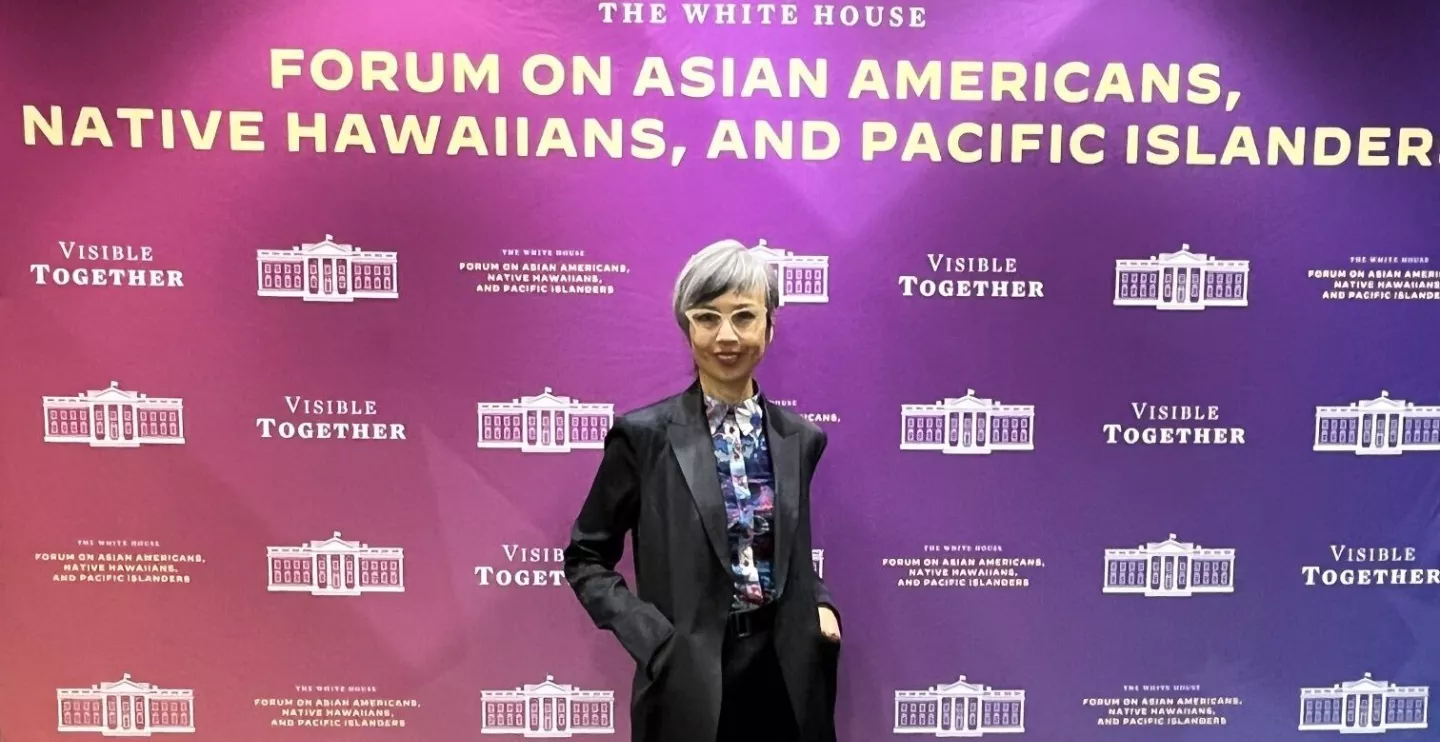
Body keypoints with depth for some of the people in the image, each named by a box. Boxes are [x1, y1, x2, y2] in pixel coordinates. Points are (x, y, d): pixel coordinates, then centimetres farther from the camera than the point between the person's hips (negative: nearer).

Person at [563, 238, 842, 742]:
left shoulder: (799, 438, 3)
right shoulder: (644, 435, -8)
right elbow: (585, 558, -2)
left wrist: (820, 604, -2)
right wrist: (652, 638, -12)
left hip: (784, 673, 3)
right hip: (690, 681, -3)